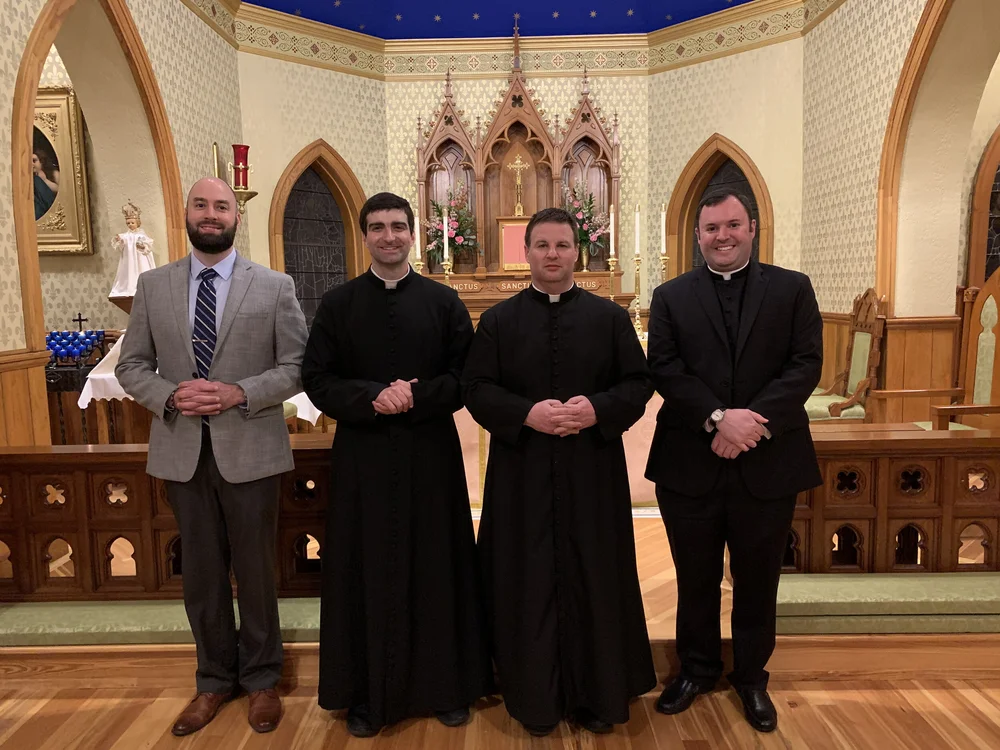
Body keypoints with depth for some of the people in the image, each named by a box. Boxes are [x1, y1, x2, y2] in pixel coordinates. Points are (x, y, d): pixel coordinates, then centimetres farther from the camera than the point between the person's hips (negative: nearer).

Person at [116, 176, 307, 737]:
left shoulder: (275, 286, -2)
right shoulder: (153, 285, 7)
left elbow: (298, 367, -4)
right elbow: (132, 366, 8)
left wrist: (239, 393, -17)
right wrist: (171, 396, -12)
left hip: (250, 449, -2)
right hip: (182, 450, 3)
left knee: (256, 570, 10)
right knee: (202, 572, 14)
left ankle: (261, 679, 30)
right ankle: (215, 679, 33)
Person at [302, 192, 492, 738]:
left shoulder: (444, 302, 3)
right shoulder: (337, 304, 4)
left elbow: (465, 378, 0)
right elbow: (317, 380, 0)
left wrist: (416, 396, -16)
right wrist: (372, 397, -16)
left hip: (431, 456, 0)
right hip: (362, 457, 1)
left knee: (436, 568, 7)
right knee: (366, 572, 7)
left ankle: (446, 685, 24)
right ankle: (367, 693, 23)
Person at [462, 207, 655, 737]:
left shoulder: (610, 317, 6)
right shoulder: (498, 321, 5)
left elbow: (638, 382, 3)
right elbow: (476, 388, -1)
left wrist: (598, 409, -16)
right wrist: (526, 414, -17)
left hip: (593, 473, 1)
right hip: (521, 475, 0)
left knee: (594, 579, 8)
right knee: (528, 583, 6)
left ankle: (597, 695, 26)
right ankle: (535, 698, 24)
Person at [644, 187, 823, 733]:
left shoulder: (792, 288, 3)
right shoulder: (671, 297, 3)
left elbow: (806, 364, -6)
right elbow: (663, 370, -6)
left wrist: (755, 419, -18)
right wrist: (718, 418, -19)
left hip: (767, 463, 0)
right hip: (690, 463, 0)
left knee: (757, 580, 15)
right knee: (695, 578, 15)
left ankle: (751, 677, 36)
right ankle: (697, 668, 37)